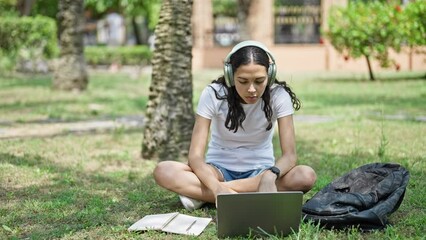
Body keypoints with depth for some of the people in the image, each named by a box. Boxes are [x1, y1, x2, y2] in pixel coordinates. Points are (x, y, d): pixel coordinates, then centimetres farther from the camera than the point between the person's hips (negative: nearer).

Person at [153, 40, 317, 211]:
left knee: (306, 176, -33)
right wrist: (217, 187, -43)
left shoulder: (278, 96, -16)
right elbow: (195, 156, -21)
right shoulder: (213, 94, -16)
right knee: (163, 171, -29)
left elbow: (290, 154, -20)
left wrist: (270, 175, -45)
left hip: (260, 171, 1)